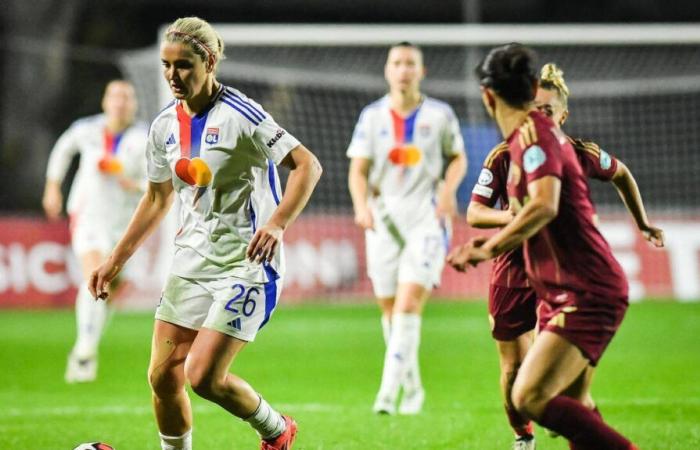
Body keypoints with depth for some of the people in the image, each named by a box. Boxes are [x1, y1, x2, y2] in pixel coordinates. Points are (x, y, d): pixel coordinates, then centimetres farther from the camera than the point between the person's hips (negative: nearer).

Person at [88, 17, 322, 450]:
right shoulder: (165, 126, 7)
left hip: (244, 264, -7)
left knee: (203, 376, -12)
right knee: (163, 375, 1)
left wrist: (276, 224, -31)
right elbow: (157, 198, 21)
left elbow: (308, 165, -18)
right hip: (191, 261, 7)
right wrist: (116, 260, 21)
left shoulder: (240, 114, -15)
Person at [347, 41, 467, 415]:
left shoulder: (440, 115, 3)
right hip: (384, 217, 2)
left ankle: (389, 389, -19)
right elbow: (358, 170, 4)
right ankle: (412, 387, 23)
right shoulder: (372, 116, 5)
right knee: (389, 308, 5)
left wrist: (448, 189, -6)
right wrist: (361, 205, -15)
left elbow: (458, 158, 14)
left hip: (427, 216, -2)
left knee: (409, 303, -16)